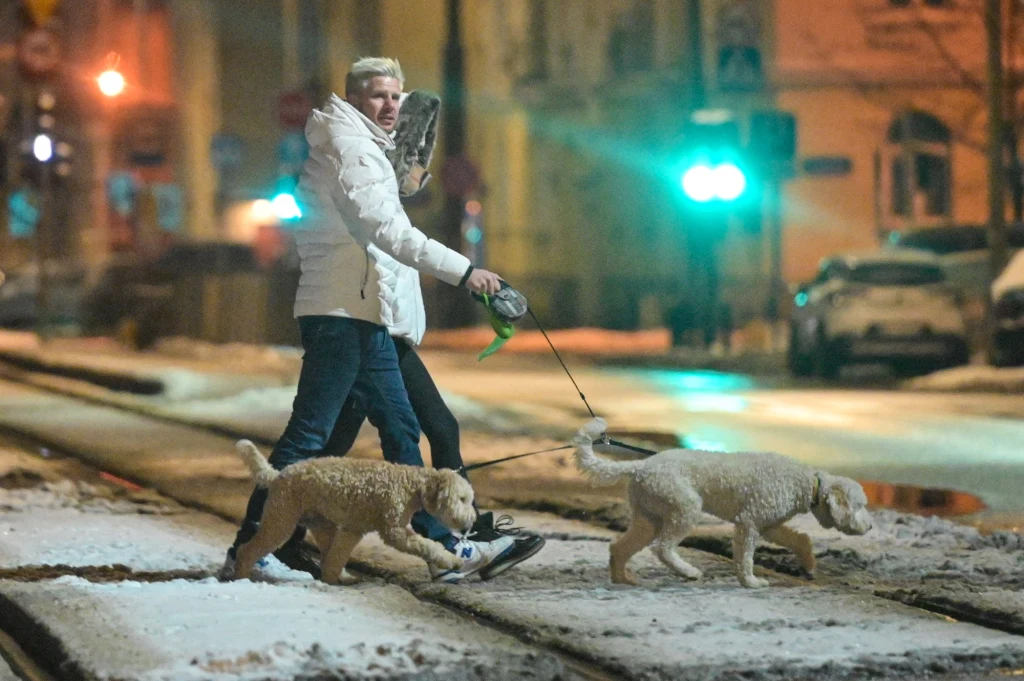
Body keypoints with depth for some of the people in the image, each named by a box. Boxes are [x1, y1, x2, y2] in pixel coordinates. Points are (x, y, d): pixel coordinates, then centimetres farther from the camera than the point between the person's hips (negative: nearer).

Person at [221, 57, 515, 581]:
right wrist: (462, 271, -23)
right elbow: (386, 230, -20)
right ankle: (248, 548, -12)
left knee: (401, 427, 11)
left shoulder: (365, 149, 23)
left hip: (365, 316, 10)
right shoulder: (348, 146, -9)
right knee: (309, 435, -12)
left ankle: (439, 542, 15)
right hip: (342, 312, -10)